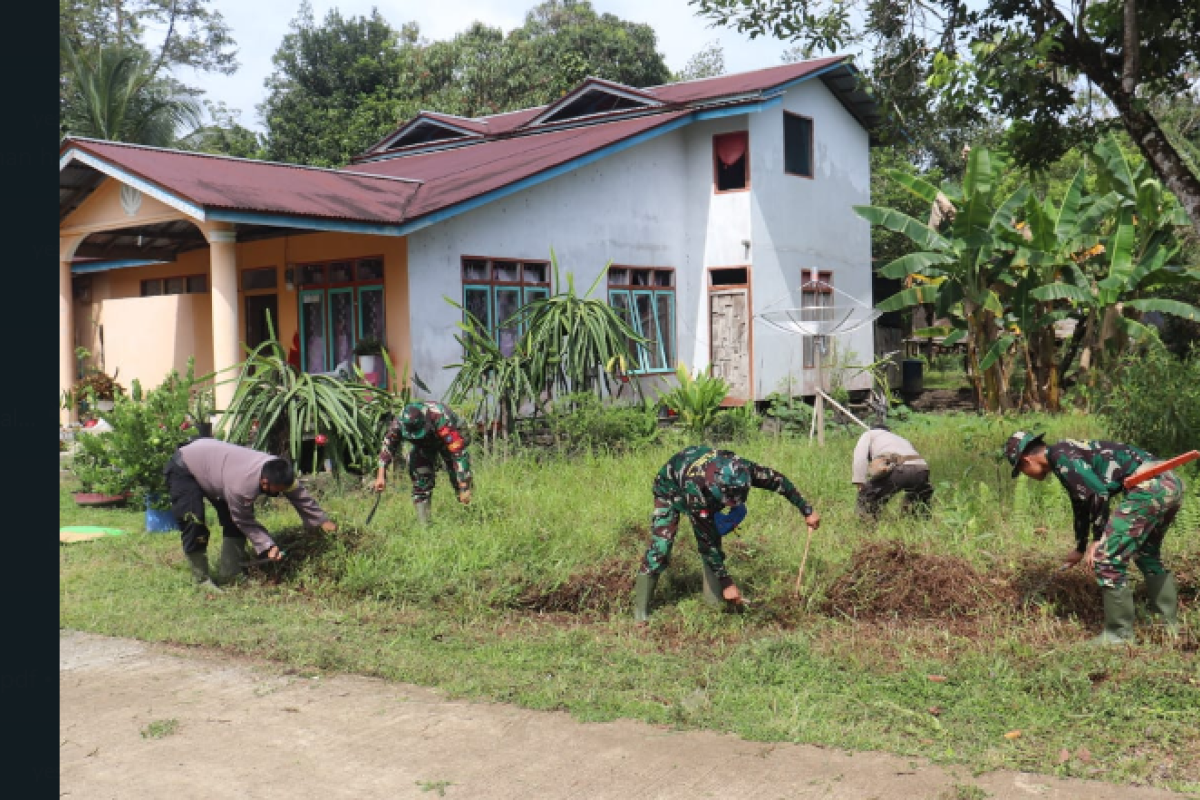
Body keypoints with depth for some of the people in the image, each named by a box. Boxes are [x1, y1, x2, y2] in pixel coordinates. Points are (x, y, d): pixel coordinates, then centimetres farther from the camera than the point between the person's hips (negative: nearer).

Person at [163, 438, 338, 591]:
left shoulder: (277, 471, -21)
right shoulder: (241, 486, -41)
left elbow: (301, 496, -8)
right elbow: (245, 521, -23)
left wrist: (323, 520, -4)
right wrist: (268, 546, -25)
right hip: (183, 469, -8)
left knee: (232, 520, 4)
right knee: (194, 526, -19)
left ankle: (229, 574, 10)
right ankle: (202, 580, -7)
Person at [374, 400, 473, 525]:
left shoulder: (442, 420, -45)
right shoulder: (399, 422, -32)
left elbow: (458, 454, -43)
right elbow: (388, 445, -14)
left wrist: (464, 488, -44)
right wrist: (381, 476, -19)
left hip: (450, 441, -4)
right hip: (424, 445, 4)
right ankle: (423, 523, -2)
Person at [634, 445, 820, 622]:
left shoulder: (742, 469, -35)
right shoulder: (696, 492, -46)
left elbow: (778, 481, -15)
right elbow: (705, 543, -34)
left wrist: (808, 511, -5)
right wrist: (726, 582, -27)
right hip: (670, 489, -5)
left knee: (713, 539, -5)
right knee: (660, 546, -15)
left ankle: (715, 601, 4)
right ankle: (640, 610, -7)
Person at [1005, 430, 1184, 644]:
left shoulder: (1060, 456, -5)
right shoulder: (1069, 453, 25)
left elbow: (1098, 493, -16)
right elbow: (1082, 503, 39)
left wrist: (1098, 540, -4)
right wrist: (1080, 548, 51)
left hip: (1147, 487, -10)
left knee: (1107, 559, -3)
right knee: (1147, 555, 28)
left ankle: (1119, 634, 7)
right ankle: (1170, 622, 37)